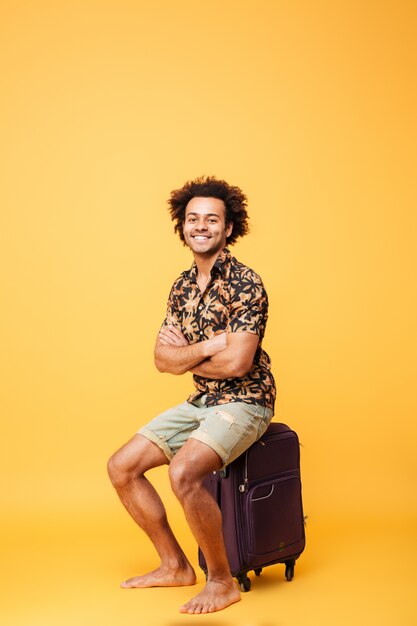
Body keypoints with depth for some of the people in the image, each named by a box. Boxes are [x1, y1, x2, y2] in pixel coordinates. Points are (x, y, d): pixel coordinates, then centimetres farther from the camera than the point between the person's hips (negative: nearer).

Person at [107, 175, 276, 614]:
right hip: (201, 402, 8)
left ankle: (222, 582, -10)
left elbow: (236, 362, -23)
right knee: (121, 466, 2)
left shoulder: (244, 283, -15)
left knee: (183, 472, -31)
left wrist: (184, 355, -7)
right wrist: (206, 347, -14)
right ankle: (174, 566, 15)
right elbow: (162, 358, 3)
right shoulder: (183, 286, 9)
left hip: (244, 402, -8)